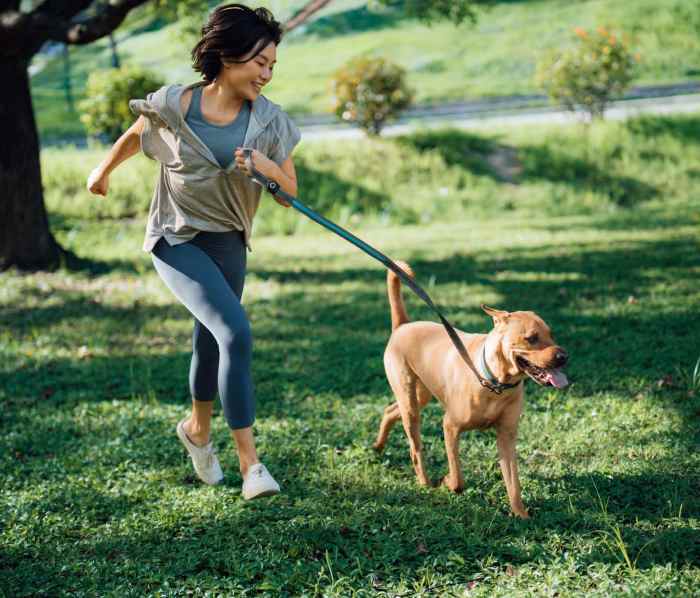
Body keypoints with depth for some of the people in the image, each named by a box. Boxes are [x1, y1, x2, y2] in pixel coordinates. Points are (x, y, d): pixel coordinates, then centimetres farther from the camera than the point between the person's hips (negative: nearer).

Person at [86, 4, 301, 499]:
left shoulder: (269, 121, -8)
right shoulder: (173, 106, -15)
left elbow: (290, 194, -2)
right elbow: (135, 136, 7)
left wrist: (267, 167, -23)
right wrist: (104, 171, 24)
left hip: (228, 242, 4)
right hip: (177, 239, -4)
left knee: (211, 341, 16)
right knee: (236, 334, -22)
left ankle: (198, 430, 45)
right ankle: (250, 462, -18)